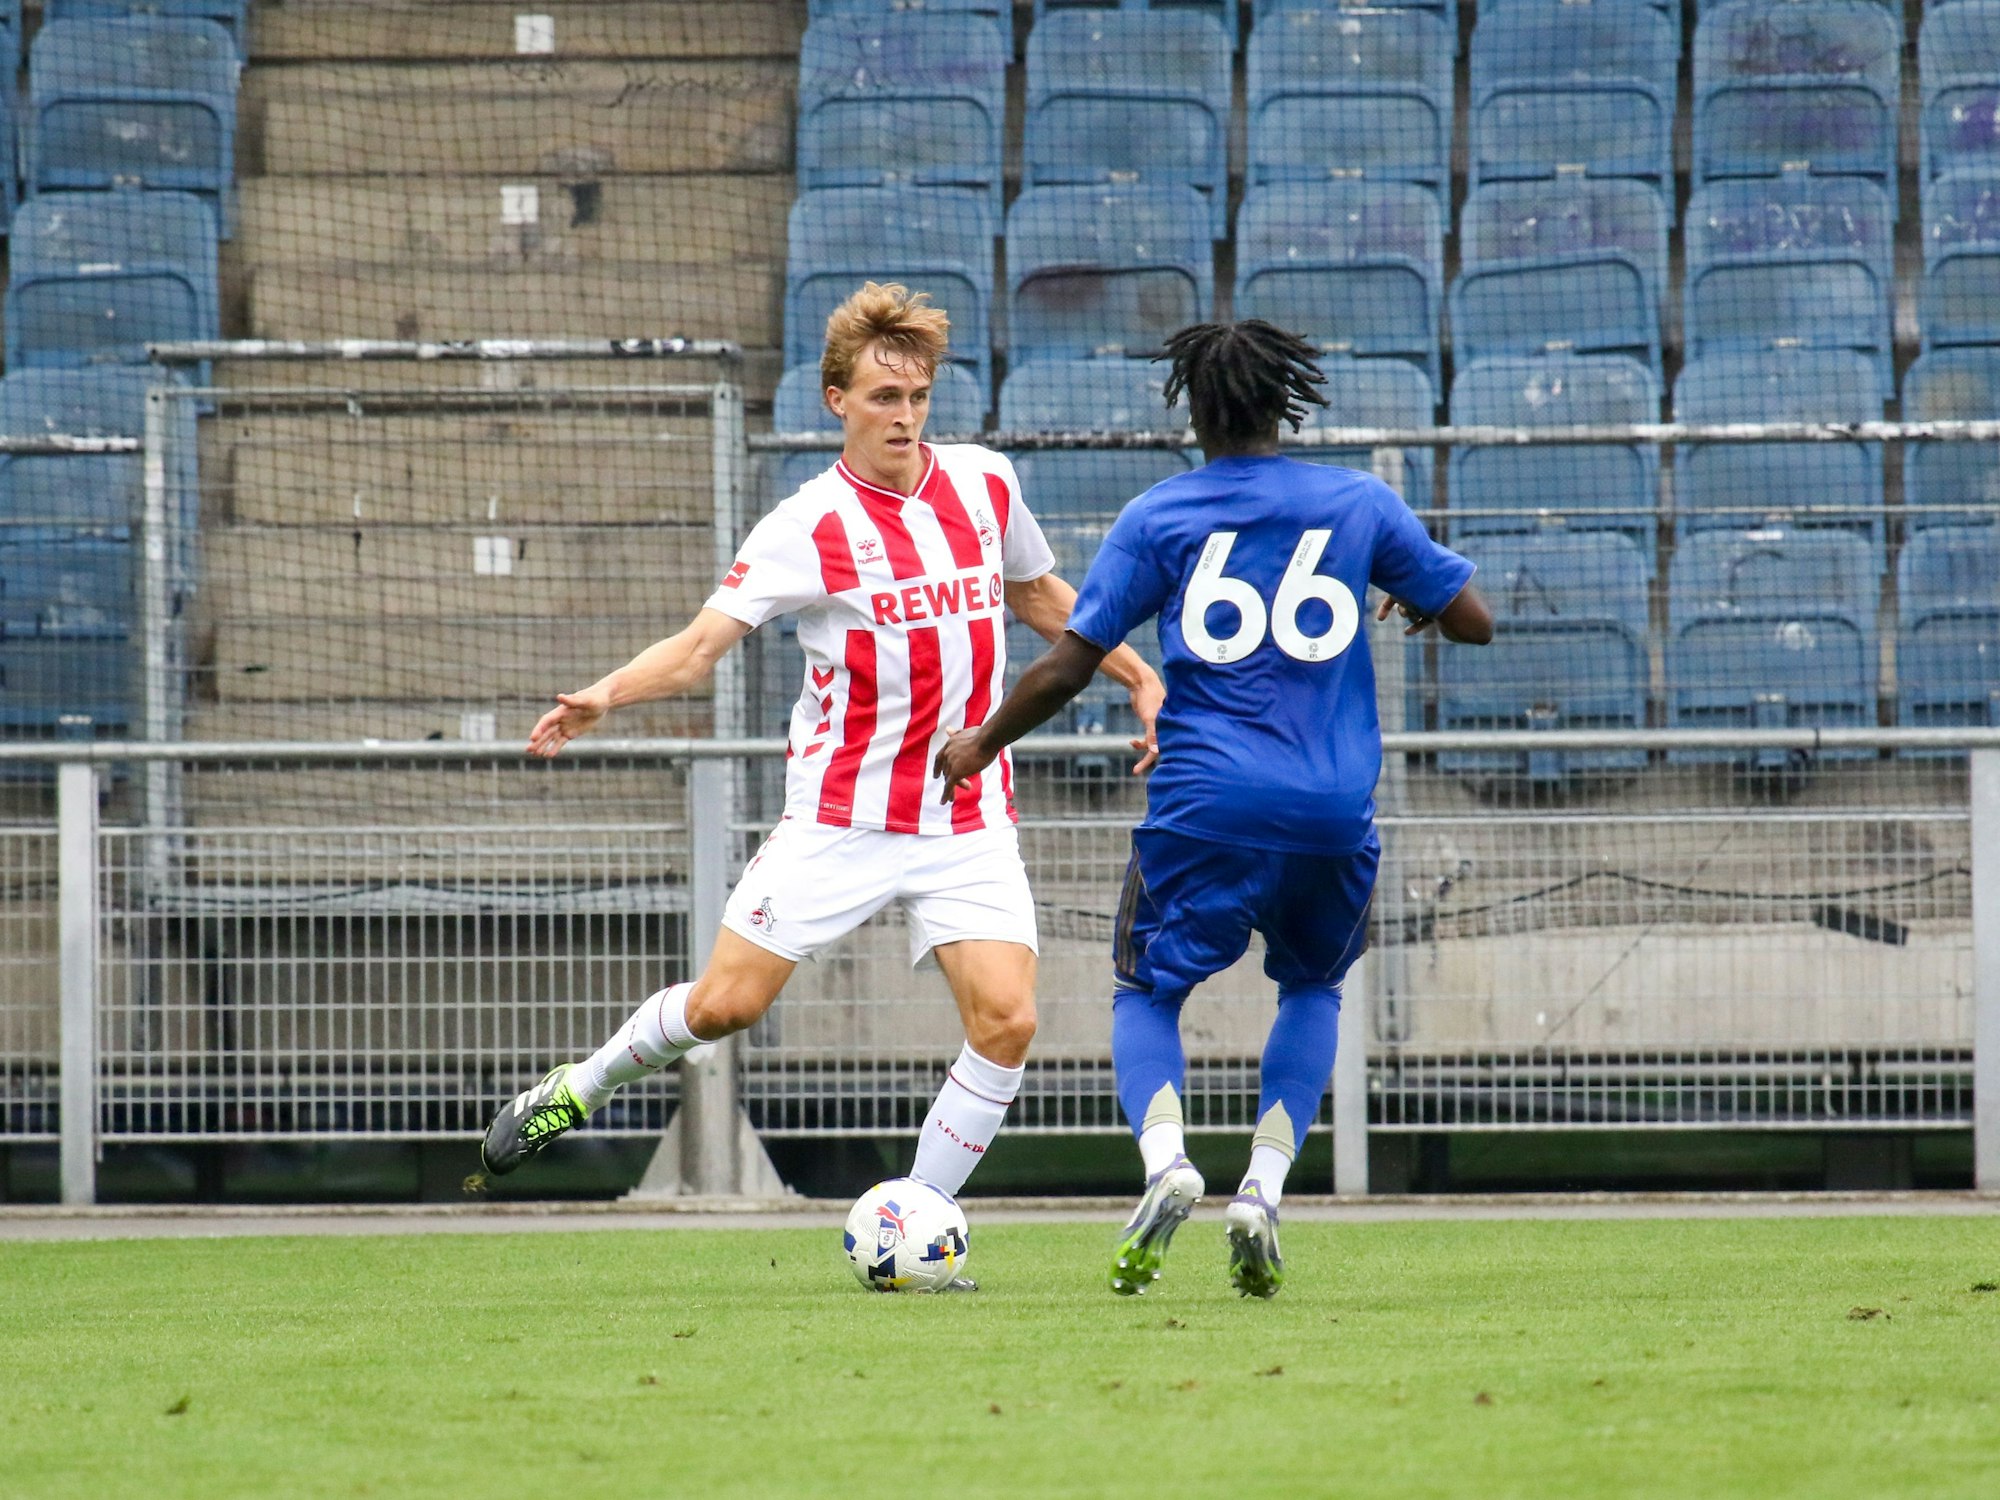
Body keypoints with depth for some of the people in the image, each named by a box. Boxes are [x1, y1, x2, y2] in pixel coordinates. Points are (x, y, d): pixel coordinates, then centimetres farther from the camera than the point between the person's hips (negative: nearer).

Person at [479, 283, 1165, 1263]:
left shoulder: (984, 483, 4)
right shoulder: (808, 529, -10)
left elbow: (1039, 596, 24)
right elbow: (700, 645, -16)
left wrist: (1139, 679, 22)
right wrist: (605, 695, -34)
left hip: (968, 821, 3)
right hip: (839, 815, -3)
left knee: (1006, 1020, -12)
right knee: (726, 1005, -4)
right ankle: (579, 1089, 26)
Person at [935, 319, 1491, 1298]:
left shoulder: (1157, 517, 2)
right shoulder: (1359, 503, 6)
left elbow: (1067, 667, 0)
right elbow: (1473, 622, 10)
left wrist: (982, 744, 15)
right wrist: (1417, 603, 33)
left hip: (1205, 806, -2)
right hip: (1335, 812, 2)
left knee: (1146, 992, 14)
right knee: (1314, 987, 25)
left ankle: (1165, 1157, -15)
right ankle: (1263, 1190, 5)